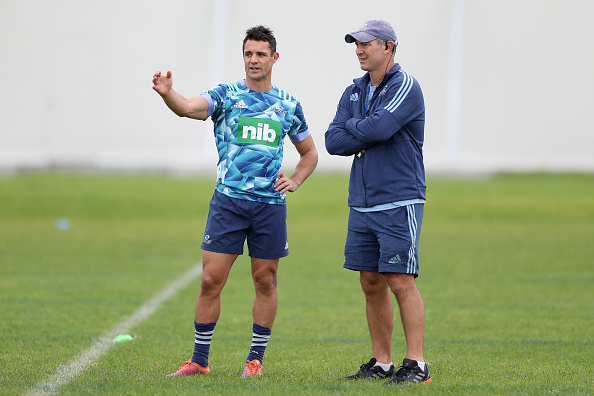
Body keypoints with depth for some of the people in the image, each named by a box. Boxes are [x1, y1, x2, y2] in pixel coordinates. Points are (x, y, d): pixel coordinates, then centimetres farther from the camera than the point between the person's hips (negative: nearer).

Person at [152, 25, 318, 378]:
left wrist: (294, 181, 3)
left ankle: (256, 359, 17)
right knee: (211, 280, -4)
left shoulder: (288, 105, 9)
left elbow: (310, 153, 21)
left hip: (271, 203, 2)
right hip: (228, 200, -2)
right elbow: (189, 108, -18)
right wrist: (167, 93, -39)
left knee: (265, 282, 6)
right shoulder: (226, 96, 2)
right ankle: (199, 360, 5)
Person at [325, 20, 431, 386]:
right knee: (372, 283, 8)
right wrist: (371, 135, -8)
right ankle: (382, 362, 15)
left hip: (399, 203, -7)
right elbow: (333, 142, 5)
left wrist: (352, 127, -2)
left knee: (401, 281, -10)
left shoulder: (405, 87, -8)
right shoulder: (354, 92, 14)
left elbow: (379, 127, -22)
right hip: (362, 204, 7)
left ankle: (417, 365, -7)